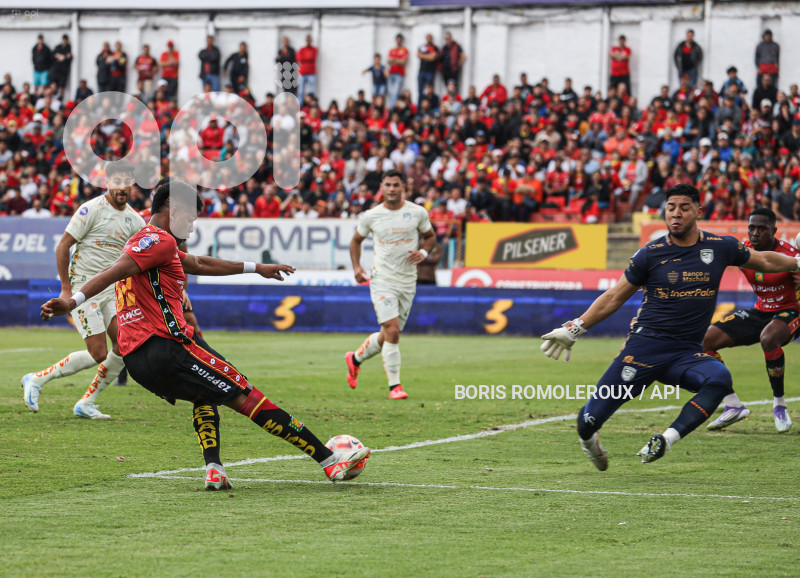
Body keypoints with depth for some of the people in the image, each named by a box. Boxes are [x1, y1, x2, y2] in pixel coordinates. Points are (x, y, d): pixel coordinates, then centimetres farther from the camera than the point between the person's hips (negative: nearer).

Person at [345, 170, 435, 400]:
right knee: (392, 331, -18)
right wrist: (356, 267, 0)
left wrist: (423, 252, -6)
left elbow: (430, 236, 15)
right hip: (382, 280, -3)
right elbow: (356, 240, 14)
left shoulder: (417, 213, -1)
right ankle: (394, 385, -9)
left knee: (388, 336, 9)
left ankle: (355, 359, 37)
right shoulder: (371, 216, -2)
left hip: (408, 282, 3)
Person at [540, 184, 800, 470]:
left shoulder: (720, 247, 5)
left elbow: (764, 261, 25)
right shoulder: (651, 254, 0)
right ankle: (588, 439, 30)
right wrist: (574, 329, 7)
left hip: (687, 352, 1)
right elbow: (615, 297, 9)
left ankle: (666, 440, -32)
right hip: (646, 345, -1)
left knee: (719, 378, -34)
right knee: (590, 421, -8)